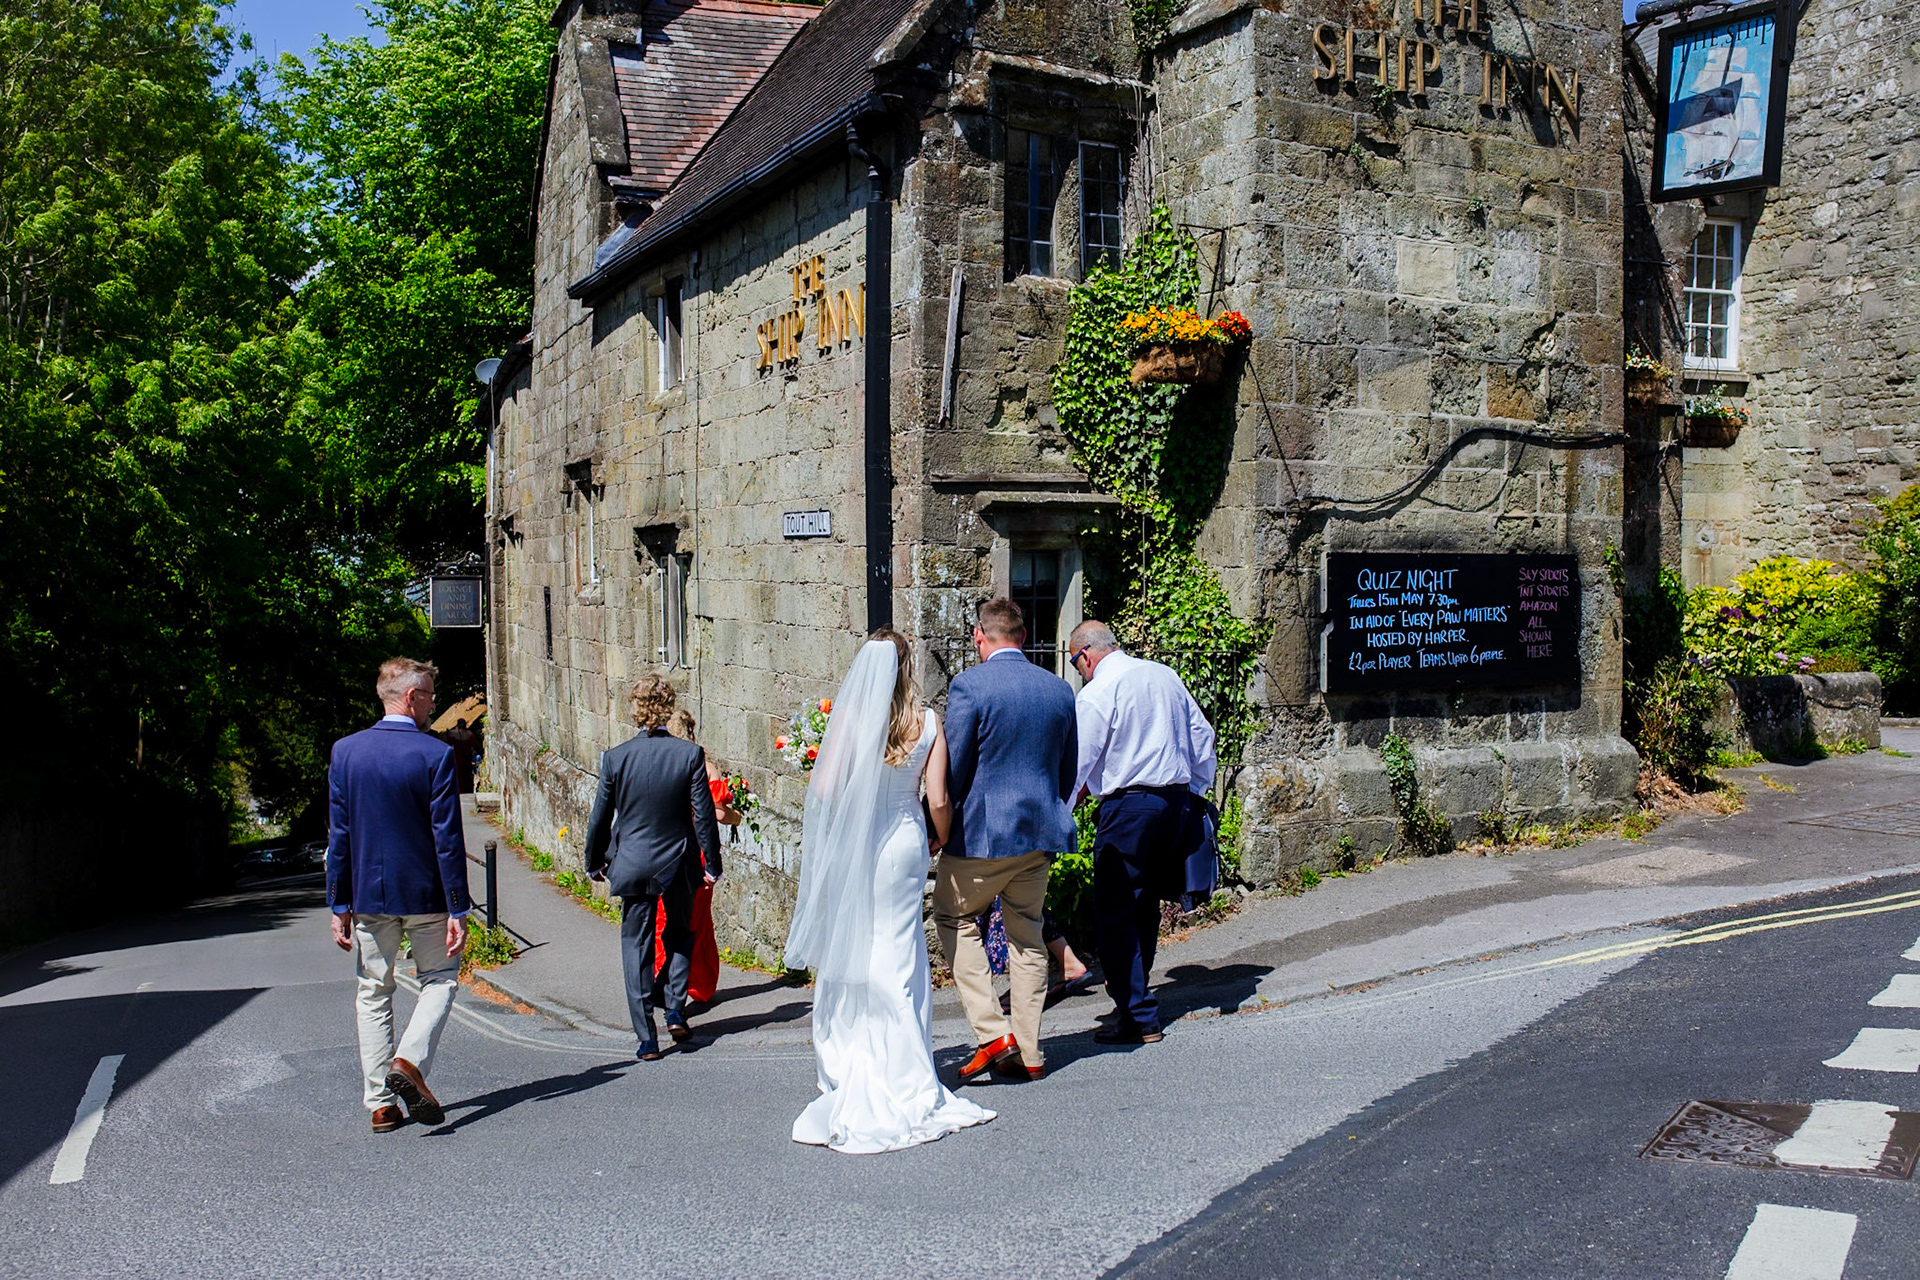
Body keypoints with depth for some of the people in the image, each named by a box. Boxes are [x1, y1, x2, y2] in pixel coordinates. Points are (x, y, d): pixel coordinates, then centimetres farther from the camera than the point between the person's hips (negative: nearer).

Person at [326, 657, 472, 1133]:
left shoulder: (344, 751, -1)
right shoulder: (435, 754, -13)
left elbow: (338, 835, 1)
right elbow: (448, 838, -13)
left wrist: (339, 905, 7)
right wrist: (458, 910, -8)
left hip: (369, 895, 3)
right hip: (425, 894, -3)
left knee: (372, 993, 13)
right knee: (439, 979, 15)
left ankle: (380, 1103, 13)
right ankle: (410, 1061, -8)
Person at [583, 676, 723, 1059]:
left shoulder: (615, 758, -10)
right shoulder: (690, 754, -12)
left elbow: (600, 818, -2)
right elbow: (704, 814, -8)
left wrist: (595, 862, 14)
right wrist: (712, 863, 3)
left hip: (633, 865, 0)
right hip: (678, 864, 0)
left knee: (636, 947, 9)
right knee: (680, 935, 24)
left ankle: (647, 1039, 10)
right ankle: (676, 1011, 14)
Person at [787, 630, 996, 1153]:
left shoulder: (849, 716, -8)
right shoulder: (927, 722, -4)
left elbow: (824, 788, -12)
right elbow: (938, 801, -6)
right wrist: (942, 839, 14)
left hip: (850, 849, -1)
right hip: (904, 842, 1)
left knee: (850, 959, 10)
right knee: (896, 963, 8)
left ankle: (851, 1084, 18)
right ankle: (901, 1087, 14)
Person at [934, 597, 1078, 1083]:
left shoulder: (969, 684, -13)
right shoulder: (1059, 688, 6)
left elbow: (953, 767, -12)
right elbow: (1069, 769, 13)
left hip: (983, 831, -5)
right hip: (1042, 831, 6)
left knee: (954, 919, 13)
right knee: (1026, 933, 14)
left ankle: (992, 1033, 4)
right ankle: (1027, 1054, 19)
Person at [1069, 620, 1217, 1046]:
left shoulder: (1097, 693, -9)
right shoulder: (1165, 675, 12)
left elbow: (1078, 760, -10)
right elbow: (1202, 735, 17)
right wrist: (1196, 792, 25)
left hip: (1128, 806, -8)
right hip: (1176, 799, 8)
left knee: (1113, 912, -2)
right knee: (1145, 902, 19)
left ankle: (1138, 1017, -3)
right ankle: (1133, 985, 32)